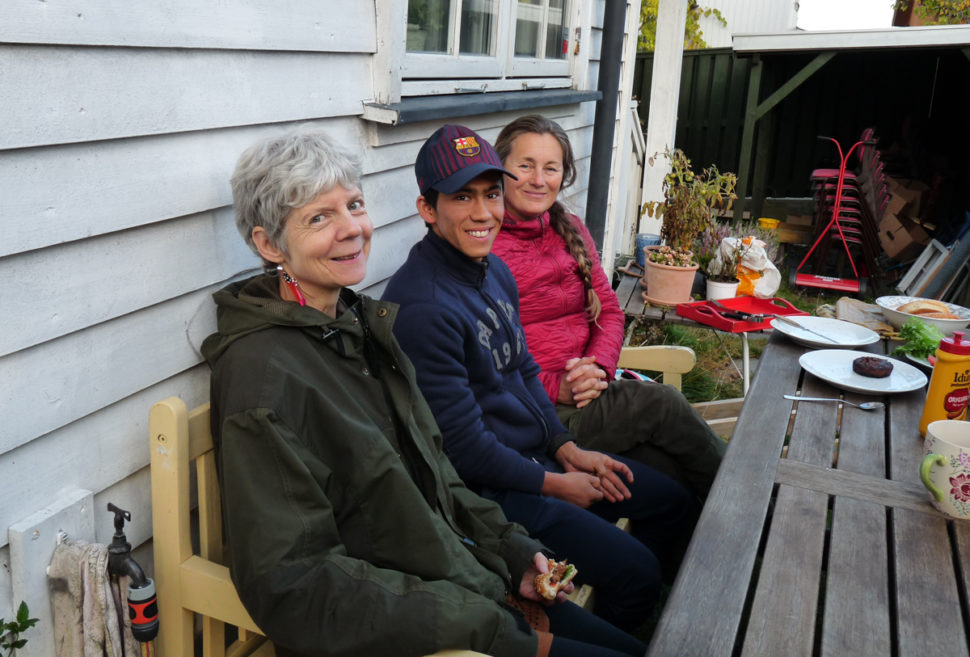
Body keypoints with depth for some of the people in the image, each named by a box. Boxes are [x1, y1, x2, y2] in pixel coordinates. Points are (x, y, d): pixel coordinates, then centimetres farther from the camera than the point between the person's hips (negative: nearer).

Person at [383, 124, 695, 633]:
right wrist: (555, 485, -12)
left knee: (671, 500, 17)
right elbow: (464, 447, -24)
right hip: (486, 489, -10)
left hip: (538, 453, 10)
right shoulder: (422, 308, -27)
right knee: (634, 570, -14)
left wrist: (567, 449, 4)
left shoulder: (495, 270, 3)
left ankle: (646, 620, 38)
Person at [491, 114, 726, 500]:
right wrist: (555, 387, -19)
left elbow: (609, 310, 13)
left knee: (669, 468, -21)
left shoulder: (570, 231, 15)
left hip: (589, 392, 6)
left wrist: (598, 367, -7)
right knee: (661, 403, -20)